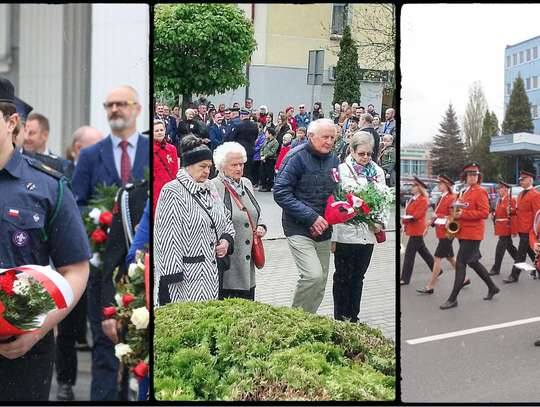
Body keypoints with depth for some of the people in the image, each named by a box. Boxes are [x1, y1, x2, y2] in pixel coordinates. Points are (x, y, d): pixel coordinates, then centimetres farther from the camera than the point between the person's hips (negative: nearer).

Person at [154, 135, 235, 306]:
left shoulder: (209, 187, 12)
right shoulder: (173, 192, -11)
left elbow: (226, 218, 24)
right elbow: (168, 239, -15)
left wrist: (226, 240, 4)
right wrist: (173, 274, -18)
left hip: (211, 271, 7)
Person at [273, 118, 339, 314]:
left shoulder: (333, 160, 9)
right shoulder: (297, 157, -12)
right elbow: (281, 193, -18)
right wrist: (311, 217, -21)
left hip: (323, 230, 7)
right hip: (299, 229, -7)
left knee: (321, 283, 9)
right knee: (313, 275, -20)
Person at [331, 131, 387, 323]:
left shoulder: (377, 172, 7)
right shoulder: (342, 170, -6)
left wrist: (380, 223, -8)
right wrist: (332, 237, -9)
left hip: (368, 234, 4)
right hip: (345, 233, -4)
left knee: (358, 277, 14)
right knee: (343, 277, 5)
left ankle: (353, 318, 24)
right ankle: (340, 319, 15)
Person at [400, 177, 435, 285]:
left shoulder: (422, 200, -14)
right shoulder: (413, 199, 15)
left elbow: (416, 216, -20)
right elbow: (409, 214, 16)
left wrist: (403, 220, -15)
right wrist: (406, 225, 3)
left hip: (417, 231, -10)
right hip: (413, 230, 10)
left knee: (409, 253, -8)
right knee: (423, 251, 18)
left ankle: (405, 278, -5)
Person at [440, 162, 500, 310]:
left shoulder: (480, 192, -10)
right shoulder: (463, 191, 14)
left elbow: (484, 213, -17)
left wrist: (463, 214, -22)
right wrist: (455, 215, 4)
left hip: (472, 233, -9)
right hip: (463, 232, 9)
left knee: (460, 263, -9)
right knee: (473, 262, 16)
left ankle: (453, 299, -4)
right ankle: (492, 287, 33)